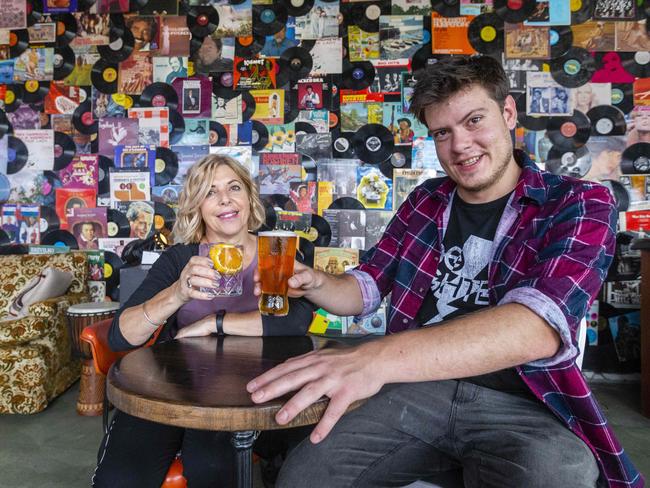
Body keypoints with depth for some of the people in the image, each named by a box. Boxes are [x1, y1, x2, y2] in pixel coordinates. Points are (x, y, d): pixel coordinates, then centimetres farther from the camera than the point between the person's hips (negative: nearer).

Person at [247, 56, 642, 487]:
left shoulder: (580, 205, -3)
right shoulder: (426, 201, 11)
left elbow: (538, 326, -22)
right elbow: (366, 289, 18)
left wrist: (376, 357, -37)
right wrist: (315, 284, -7)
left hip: (523, 406, -2)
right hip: (414, 389, 3)